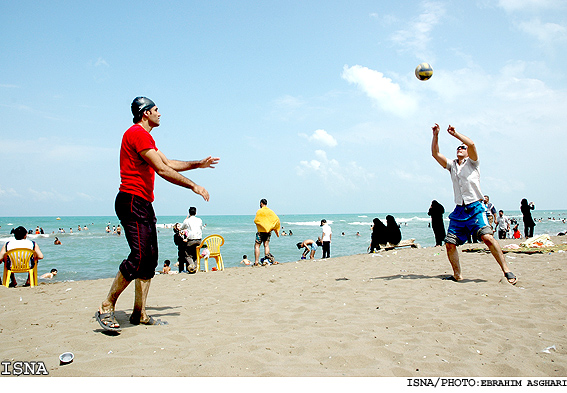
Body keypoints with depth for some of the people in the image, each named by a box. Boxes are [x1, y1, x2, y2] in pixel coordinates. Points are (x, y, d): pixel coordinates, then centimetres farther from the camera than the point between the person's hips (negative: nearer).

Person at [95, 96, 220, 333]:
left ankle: (140, 314, 12)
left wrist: (199, 164, 24)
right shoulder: (137, 133, -10)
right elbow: (162, 170, -16)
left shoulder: (145, 137, 23)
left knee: (150, 259, 7)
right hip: (132, 201, -11)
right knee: (139, 256, -15)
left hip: (143, 204, 11)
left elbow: (169, 163, 27)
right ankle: (106, 308, -5)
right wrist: (193, 186, -11)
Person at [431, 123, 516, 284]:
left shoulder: (472, 162, 8)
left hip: (475, 208, -5)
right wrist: (435, 135, 5)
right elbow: (435, 153, 13)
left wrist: (454, 133, -4)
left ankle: (507, 270, -16)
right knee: (449, 243, -3)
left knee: (487, 236, -22)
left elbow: (471, 144, -10)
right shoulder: (452, 165, 20)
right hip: (459, 211, 5)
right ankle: (457, 275, 10)